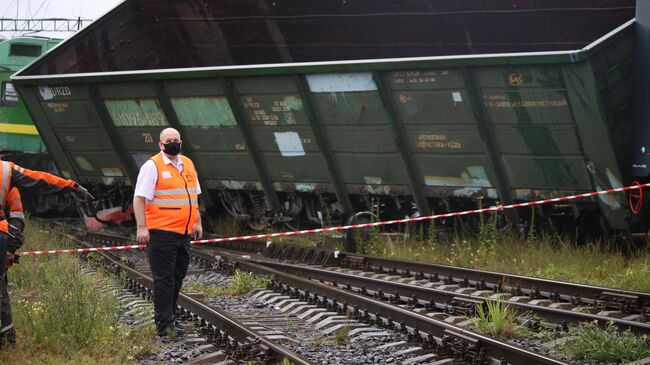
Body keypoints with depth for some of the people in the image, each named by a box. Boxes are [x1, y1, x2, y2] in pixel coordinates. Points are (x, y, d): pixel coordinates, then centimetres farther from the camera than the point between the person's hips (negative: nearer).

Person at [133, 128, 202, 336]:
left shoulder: (187, 164, 16)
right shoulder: (152, 166, -7)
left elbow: (193, 196, 26)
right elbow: (139, 198, -11)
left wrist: (197, 223, 22)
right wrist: (142, 227, -17)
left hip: (184, 233, 7)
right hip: (162, 233, -7)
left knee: (178, 276, 12)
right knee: (164, 278, -5)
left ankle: (168, 317, 22)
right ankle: (164, 323, 0)